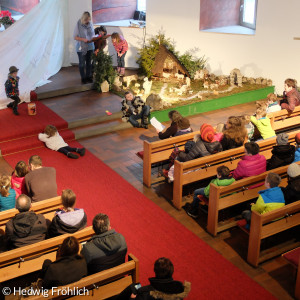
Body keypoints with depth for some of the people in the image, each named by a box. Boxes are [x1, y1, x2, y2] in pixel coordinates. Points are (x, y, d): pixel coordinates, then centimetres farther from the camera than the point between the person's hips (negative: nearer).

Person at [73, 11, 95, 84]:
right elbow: (75, 37, -9)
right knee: (82, 63, 4)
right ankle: (83, 78, 14)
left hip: (90, 46, 4)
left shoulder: (90, 24, 0)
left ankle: (88, 77, 22)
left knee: (89, 62, 11)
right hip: (81, 47, -4)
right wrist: (83, 39, -23)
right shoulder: (78, 25, -13)